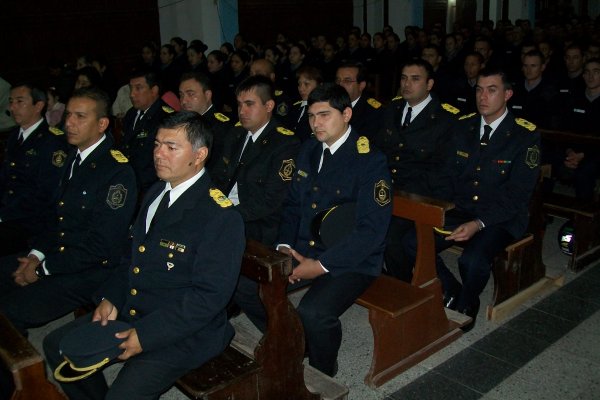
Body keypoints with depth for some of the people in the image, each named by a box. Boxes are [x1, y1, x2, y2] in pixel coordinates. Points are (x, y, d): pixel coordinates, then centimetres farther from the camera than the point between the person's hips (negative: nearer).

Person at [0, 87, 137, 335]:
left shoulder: (118, 172, -18)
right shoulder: (74, 159, 10)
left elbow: (101, 246, -19)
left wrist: (43, 268, -14)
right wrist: (37, 255, 1)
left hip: (91, 271, -8)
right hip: (57, 255, 9)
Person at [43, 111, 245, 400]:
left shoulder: (220, 216, -20)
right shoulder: (156, 193, 9)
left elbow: (210, 294, -22)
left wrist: (146, 334, -22)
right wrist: (110, 298, 1)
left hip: (184, 331, -8)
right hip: (129, 312, 9)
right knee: (57, 345, 10)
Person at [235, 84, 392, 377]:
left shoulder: (370, 161, -13)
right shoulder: (309, 150, 9)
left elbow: (372, 229, -18)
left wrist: (321, 265, -20)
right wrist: (284, 246, -2)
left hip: (351, 262, -7)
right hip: (301, 252, 7)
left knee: (313, 312, -33)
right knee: (242, 283, -9)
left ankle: (323, 373, 2)